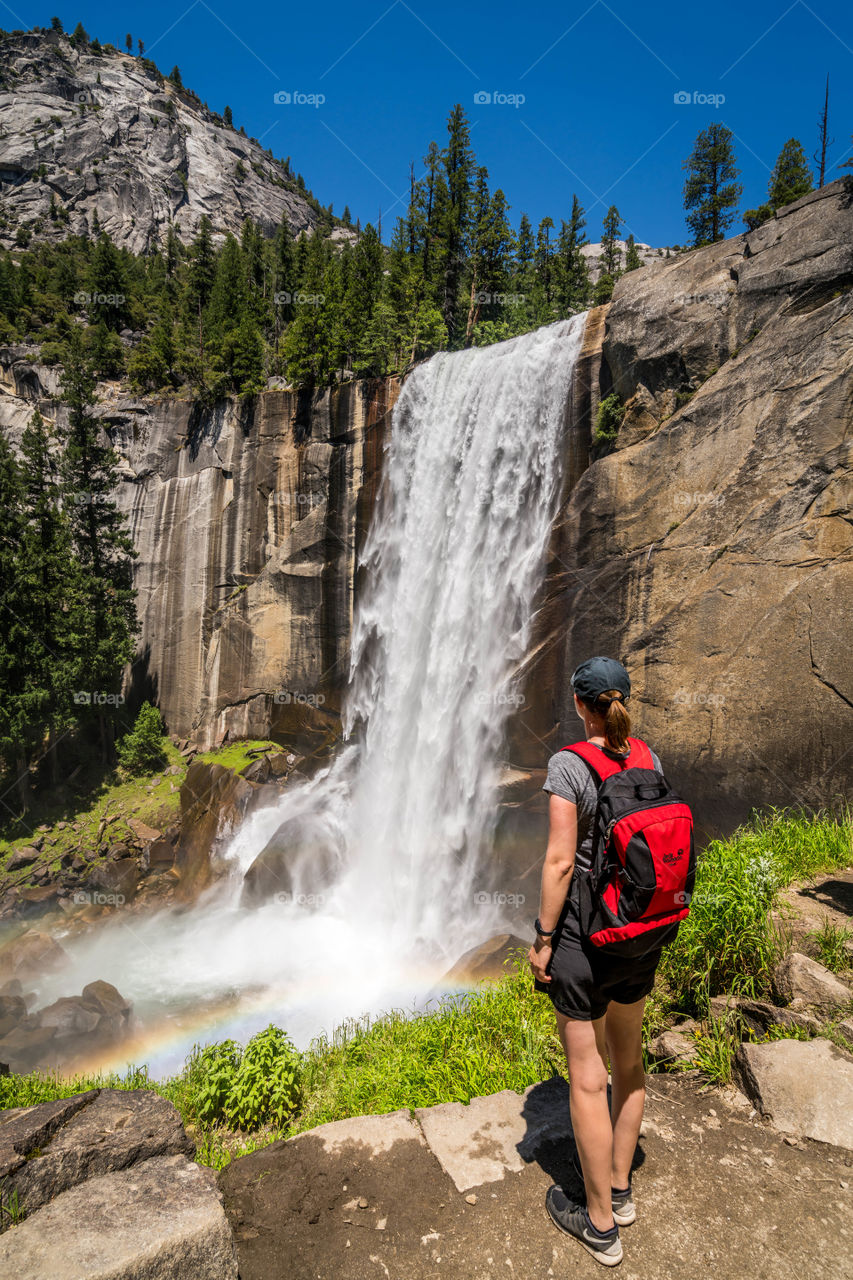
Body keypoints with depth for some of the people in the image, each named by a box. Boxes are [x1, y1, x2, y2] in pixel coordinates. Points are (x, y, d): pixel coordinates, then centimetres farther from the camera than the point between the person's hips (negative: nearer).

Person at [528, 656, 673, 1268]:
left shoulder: (569, 763, -20)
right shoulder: (648, 758, -1)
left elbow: (560, 861, -20)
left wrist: (542, 938, -10)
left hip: (585, 934, -7)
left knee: (587, 1078, 9)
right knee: (629, 1060, 22)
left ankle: (600, 1223, 26)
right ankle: (620, 1186, 42)